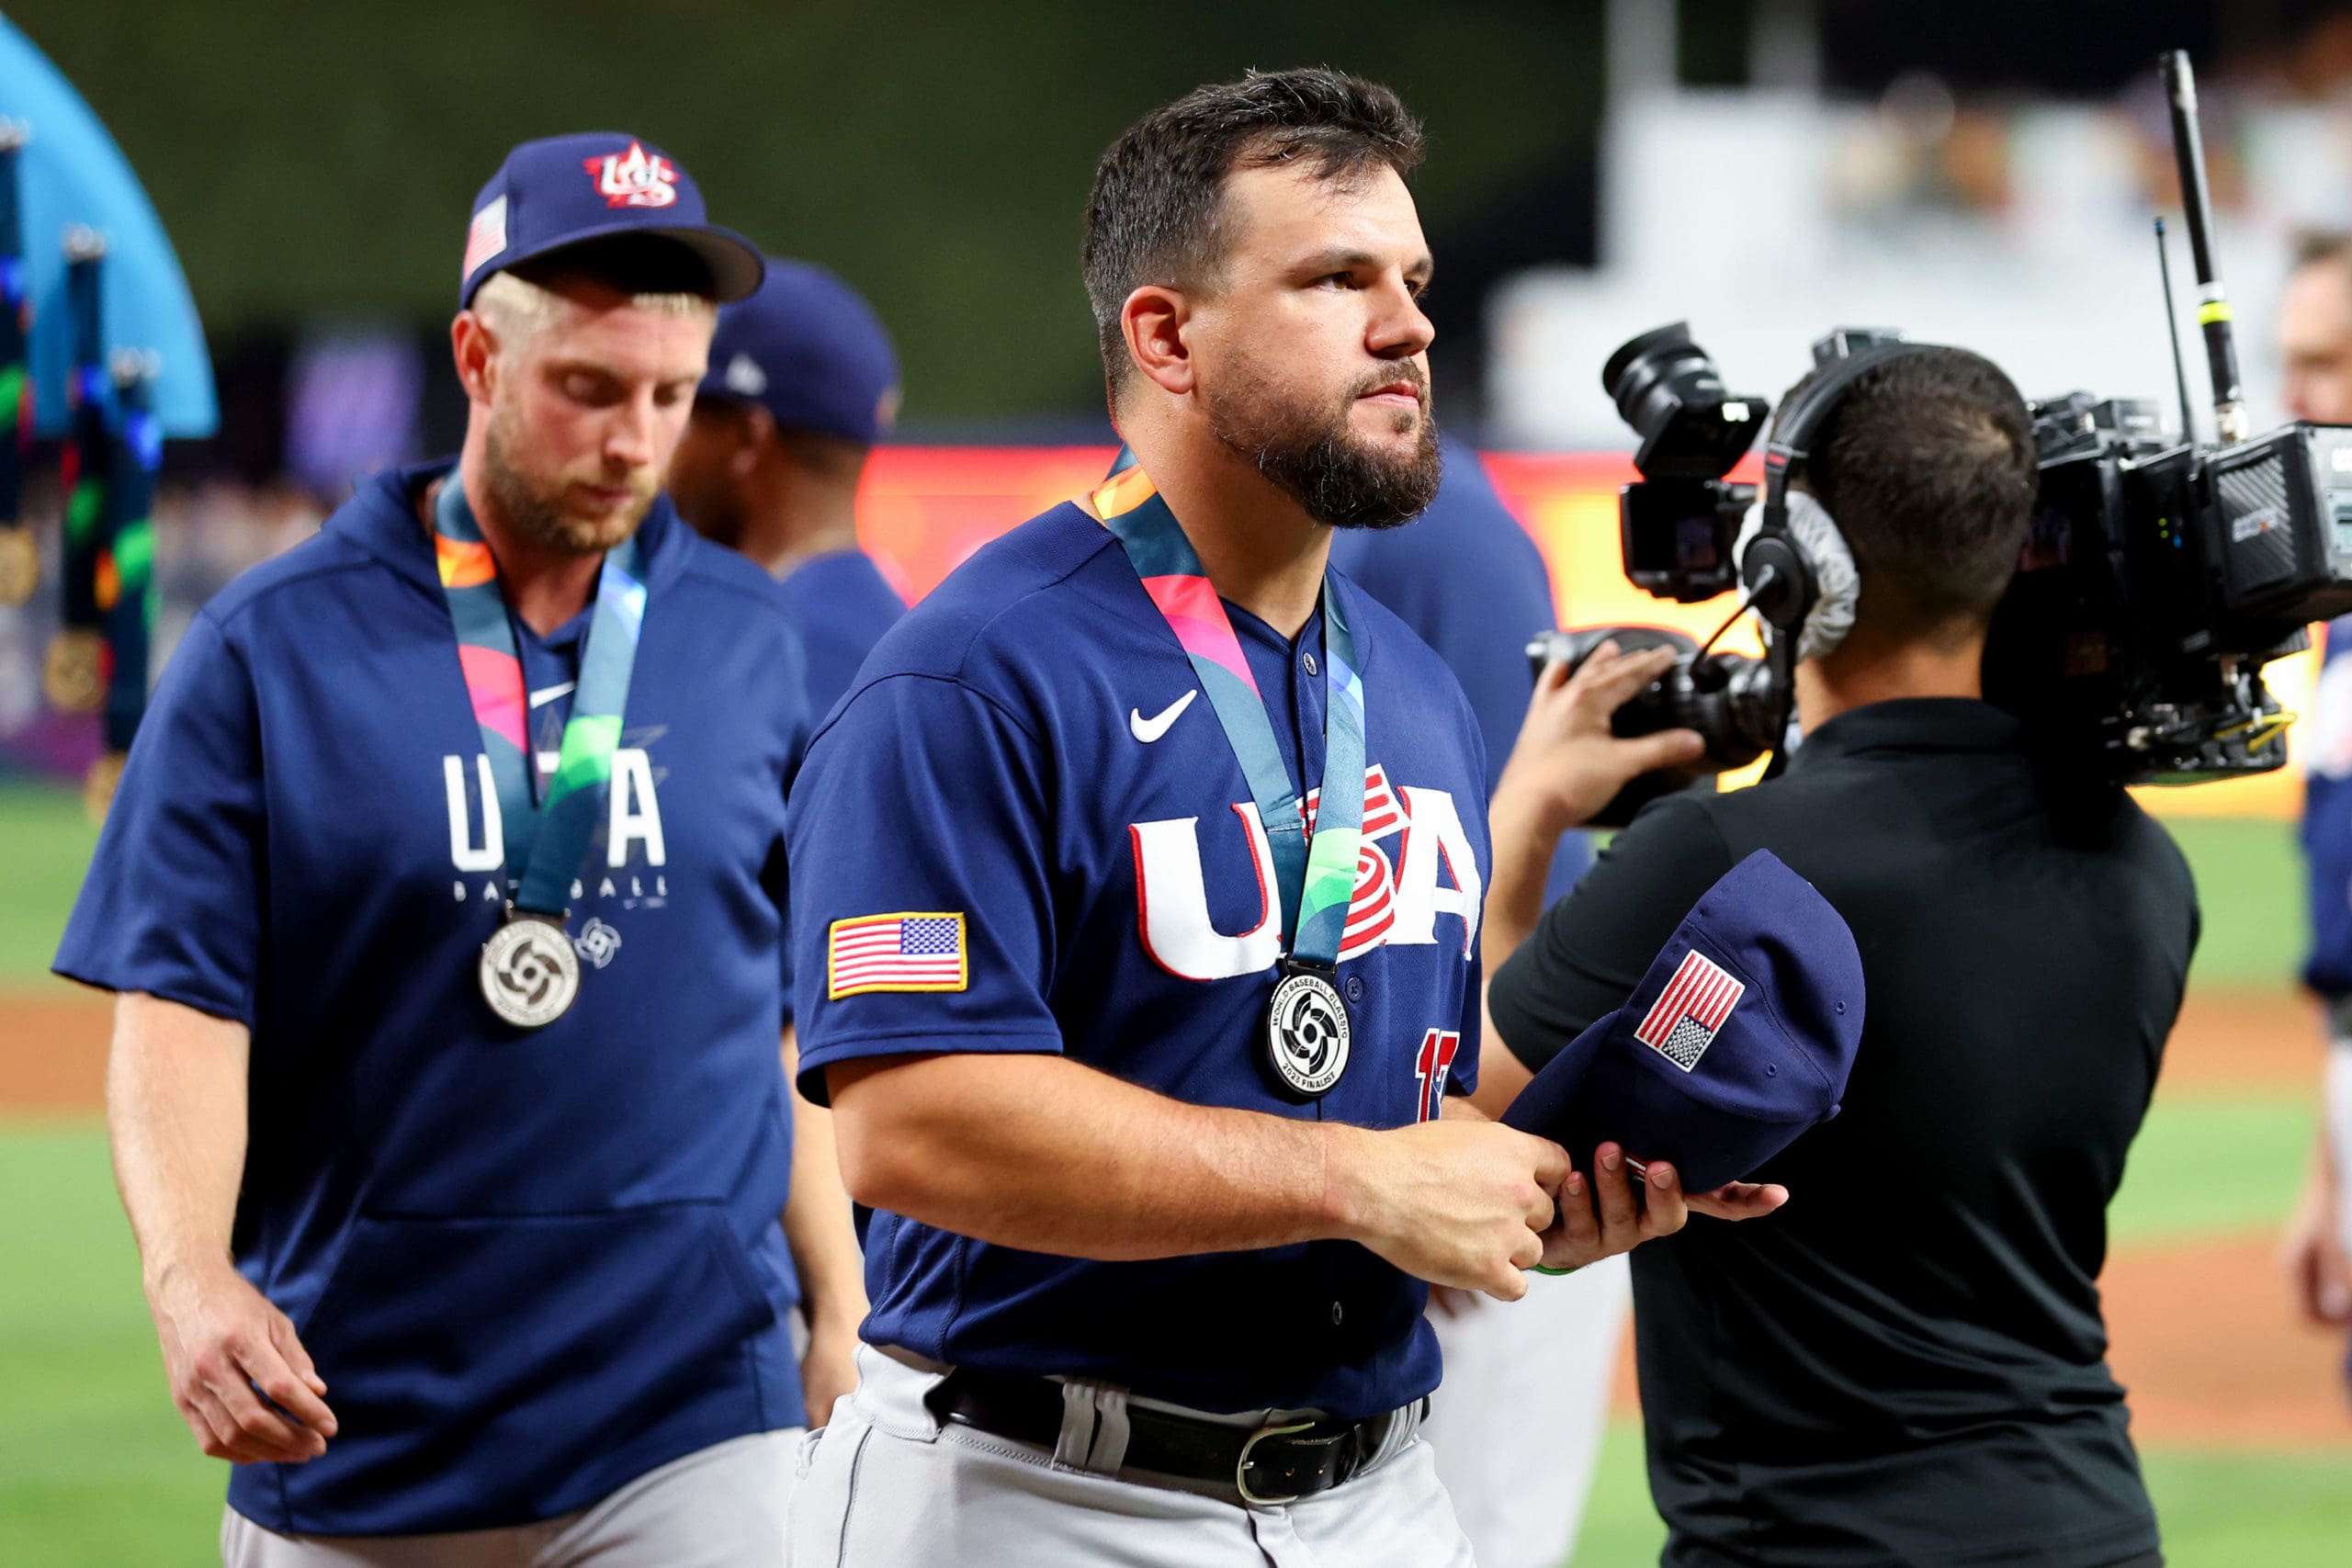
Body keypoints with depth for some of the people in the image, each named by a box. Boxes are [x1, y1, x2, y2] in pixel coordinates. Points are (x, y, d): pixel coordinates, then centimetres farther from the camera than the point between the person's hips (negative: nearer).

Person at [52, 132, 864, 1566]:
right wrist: (191, 1282, -24)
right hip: (351, 1433, -1)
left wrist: (841, 1325, 8)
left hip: (689, 1430, 1)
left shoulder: (748, 642, 8)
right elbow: (179, 1004, -7)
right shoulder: (266, 650, -1)